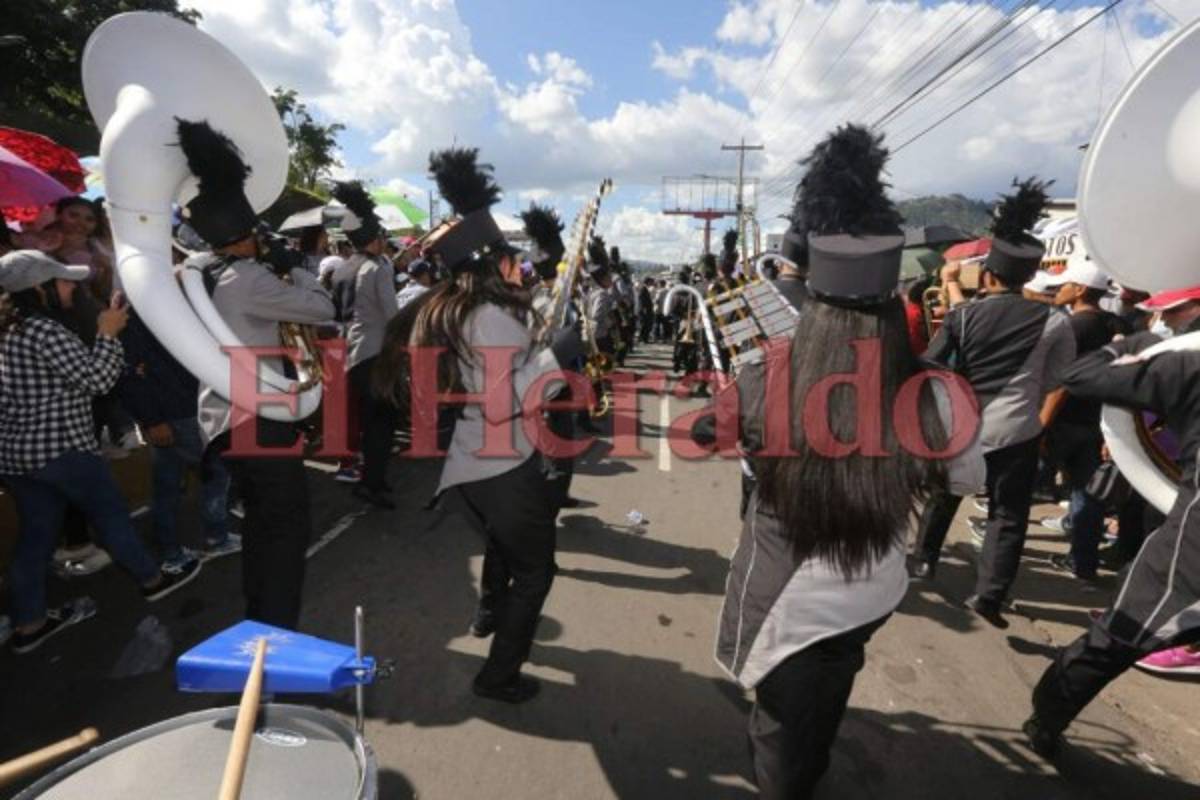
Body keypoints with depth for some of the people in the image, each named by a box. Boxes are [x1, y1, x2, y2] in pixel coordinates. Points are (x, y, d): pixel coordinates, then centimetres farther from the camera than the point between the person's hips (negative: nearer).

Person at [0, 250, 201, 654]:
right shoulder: (44, 331, -18)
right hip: (60, 449, -9)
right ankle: (152, 580, 24)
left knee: (36, 534, 14)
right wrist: (108, 334, -8)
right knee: (111, 513, 8)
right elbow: (98, 379, -18)